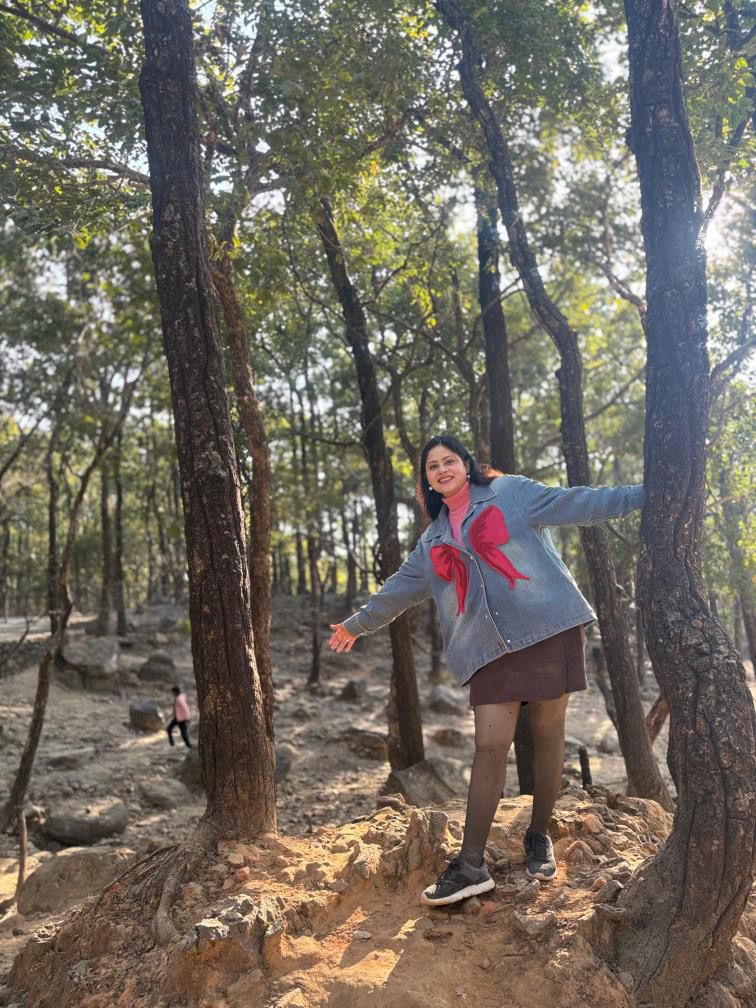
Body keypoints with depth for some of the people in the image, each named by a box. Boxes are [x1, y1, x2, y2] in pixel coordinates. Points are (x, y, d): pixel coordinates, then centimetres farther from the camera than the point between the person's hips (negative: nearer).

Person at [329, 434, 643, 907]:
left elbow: (576, 502, 1)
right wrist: (358, 624, 35)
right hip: (490, 646, 3)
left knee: (547, 733, 3)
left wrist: (642, 495, -5)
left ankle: (540, 838, 21)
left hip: (548, 626, -3)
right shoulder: (433, 541, 18)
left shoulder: (511, 492, 6)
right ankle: (471, 864, 0)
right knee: (490, 745, -4)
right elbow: (399, 589, 28)